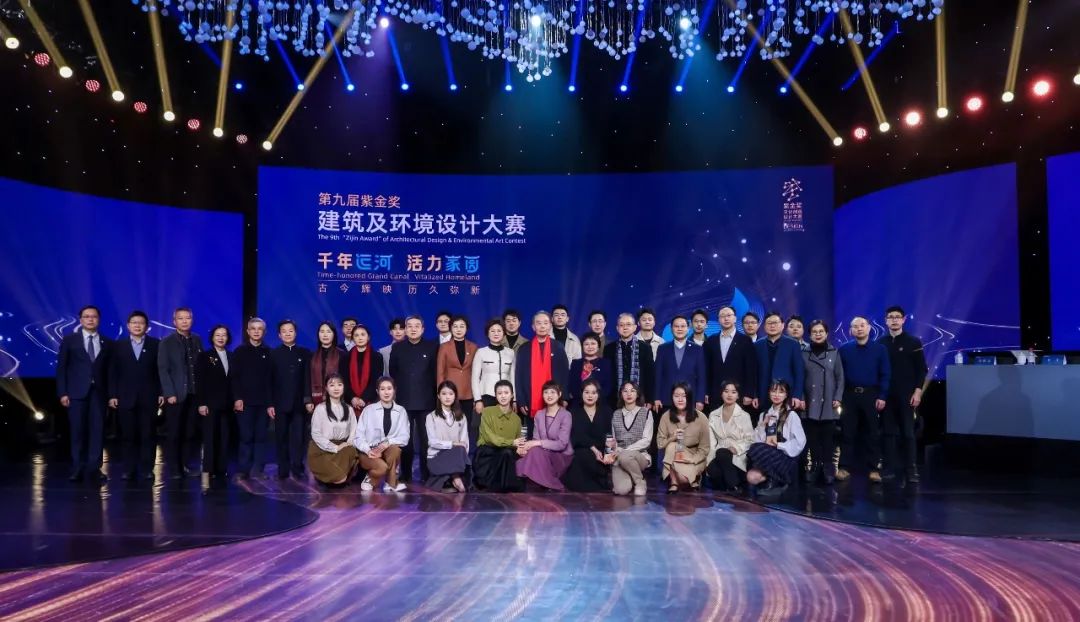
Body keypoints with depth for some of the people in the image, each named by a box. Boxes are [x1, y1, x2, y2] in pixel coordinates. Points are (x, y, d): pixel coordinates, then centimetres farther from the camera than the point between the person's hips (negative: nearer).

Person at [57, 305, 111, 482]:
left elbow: (109, 369, 8)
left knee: (97, 429, -1)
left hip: (98, 392, 1)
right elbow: (61, 367, 3)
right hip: (76, 392, -1)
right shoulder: (69, 340, 5)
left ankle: (95, 467, 4)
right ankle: (77, 468, 6)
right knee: (78, 431, 0)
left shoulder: (107, 342, 9)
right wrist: (62, 393, -5)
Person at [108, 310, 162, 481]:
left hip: (148, 397, -1)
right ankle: (129, 469, 10)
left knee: (147, 435, 1)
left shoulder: (155, 344, 4)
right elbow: (112, 372, 5)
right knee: (129, 435, 4)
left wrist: (162, 393, -5)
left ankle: (147, 469, 6)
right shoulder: (119, 345, 8)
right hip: (126, 397, 1)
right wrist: (112, 395, -2)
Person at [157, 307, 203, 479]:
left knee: (189, 433, 6)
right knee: (174, 434, 2)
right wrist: (170, 393, -13)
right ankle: (173, 469, 9)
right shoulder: (166, 343, -1)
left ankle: (185, 466, 13)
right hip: (176, 395, -4)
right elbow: (163, 370, -6)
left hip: (194, 394, 4)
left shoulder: (197, 340, 11)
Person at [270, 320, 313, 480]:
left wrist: (308, 400, -5)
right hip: (280, 403, 0)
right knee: (281, 438, 3)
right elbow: (270, 381, 3)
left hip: (299, 403, 0)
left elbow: (309, 378, 4)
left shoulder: (305, 353, 7)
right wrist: (270, 404, -3)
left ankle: (297, 469, 3)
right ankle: (283, 470, 9)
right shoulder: (273, 354, 6)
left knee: (298, 437, -2)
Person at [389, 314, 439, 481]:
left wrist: (434, 394, 2)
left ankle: (426, 476, 7)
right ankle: (405, 475, 12)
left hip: (426, 401, -1)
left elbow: (436, 372, 4)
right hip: (403, 401, 1)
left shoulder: (432, 346, 4)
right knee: (405, 440, 4)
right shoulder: (397, 347, 9)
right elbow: (393, 372, 14)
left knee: (426, 439, 0)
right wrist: (398, 391, 13)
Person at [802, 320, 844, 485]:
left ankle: (828, 468, 5)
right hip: (810, 404, 1)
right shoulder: (804, 354, 7)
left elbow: (840, 378, 6)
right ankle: (815, 466, 9)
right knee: (812, 438, 1)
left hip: (829, 404, -1)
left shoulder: (834, 353, 7)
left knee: (828, 438, -1)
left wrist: (838, 398, -3)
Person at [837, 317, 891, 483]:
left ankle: (873, 469, 10)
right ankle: (845, 467, 8)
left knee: (873, 433, 4)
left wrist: (882, 396, -7)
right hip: (850, 395, 1)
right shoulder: (844, 349, 3)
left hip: (871, 395, 0)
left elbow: (885, 375, 0)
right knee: (847, 433, 3)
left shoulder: (880, 349, 2)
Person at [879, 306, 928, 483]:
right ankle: (890, 468, 8)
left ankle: (911, 470, 5)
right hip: (886, 395, 2)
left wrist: (917, 391, -9)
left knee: (908, 432, 1)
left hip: (906, 395, -2)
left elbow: (921, 369, -1)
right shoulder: (881, 343, 7)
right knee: (888, 432, 3)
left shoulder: (913, 342, 2)